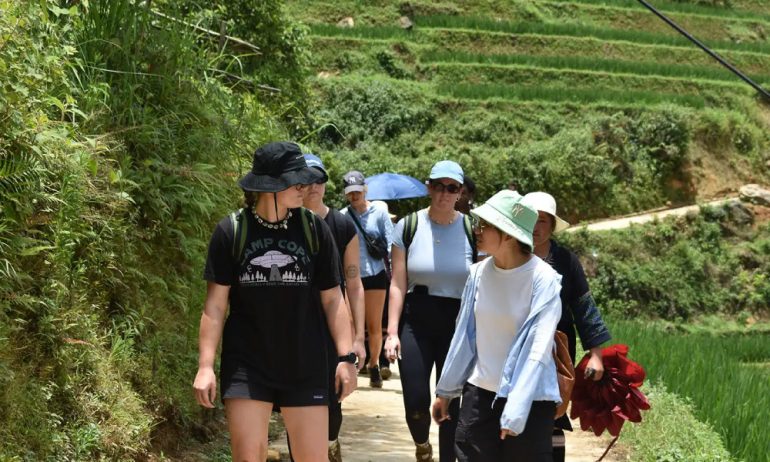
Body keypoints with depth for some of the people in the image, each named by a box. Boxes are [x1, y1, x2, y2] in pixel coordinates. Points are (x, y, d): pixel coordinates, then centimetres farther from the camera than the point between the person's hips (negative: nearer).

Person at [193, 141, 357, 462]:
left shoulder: (314, 229, 0)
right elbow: (216, 304, -2)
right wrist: (205, 366, -7)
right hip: (246, 366, -1)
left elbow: (332, 298, 4)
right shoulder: (231, 231, -4)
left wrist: (346, 357, -2)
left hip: (305, 367, 1)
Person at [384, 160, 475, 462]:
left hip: (457, 324, 0)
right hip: (415, 323, 0)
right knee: (416, 403, -5)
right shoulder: (408, 226, 1)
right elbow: (398, 285, 0)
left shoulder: (472, 230, 0)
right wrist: (392, 332, -5)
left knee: (451, 402, 2)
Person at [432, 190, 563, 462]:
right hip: (480, 392, 4)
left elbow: (538, 349, -19)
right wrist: (446, 389, 12)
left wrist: (516, 410, -24)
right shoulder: (479, 273, -1)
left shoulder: (543, 280, -15)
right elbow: (464, 335, 8)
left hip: (530, 398, -4)